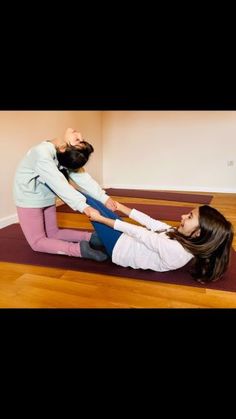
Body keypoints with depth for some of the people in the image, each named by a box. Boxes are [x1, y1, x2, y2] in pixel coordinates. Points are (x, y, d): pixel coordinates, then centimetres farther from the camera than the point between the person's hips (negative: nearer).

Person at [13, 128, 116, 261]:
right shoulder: (42, 153, -28)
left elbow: (82, 177, -29)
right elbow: (59, 184, -36)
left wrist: (104, 197, -38)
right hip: (30, 198, -1)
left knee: (53, 233, -2)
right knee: (37, 241, 1)